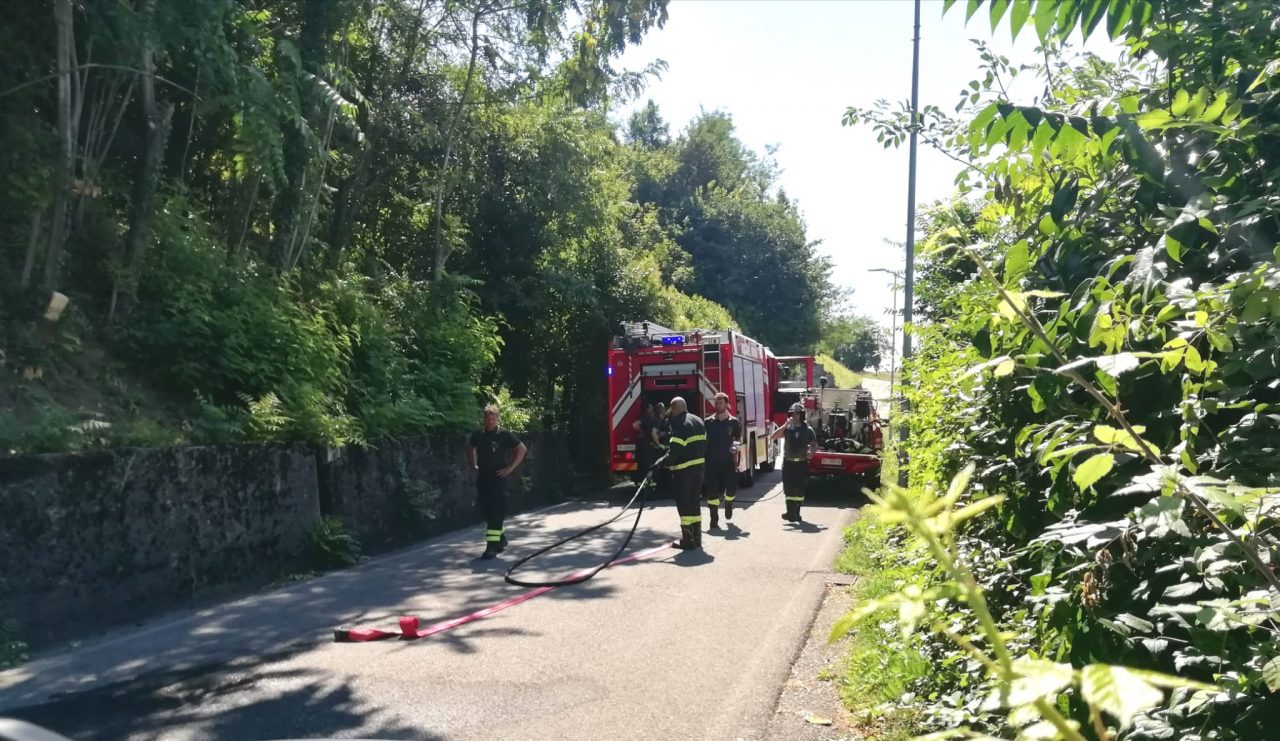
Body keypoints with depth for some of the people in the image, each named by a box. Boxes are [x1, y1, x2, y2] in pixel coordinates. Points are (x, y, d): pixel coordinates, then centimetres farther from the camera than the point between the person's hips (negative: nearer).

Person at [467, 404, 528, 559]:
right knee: (485, 509, 10)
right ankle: (501, 538, 30)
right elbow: (470, 449, 24)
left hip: (498, 477, -5)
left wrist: (510, 468, -6)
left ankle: (492, 545, -10)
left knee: (495, 511, -10)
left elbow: (522, 449, -2)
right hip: (482, 477, 5)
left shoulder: (505, 435, -7)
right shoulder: (478, 435, 5)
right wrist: (473, 466, 14)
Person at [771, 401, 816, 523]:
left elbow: (814, 445, 8)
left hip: (802, 463, 0)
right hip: (788, 463, 0)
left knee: (800, 490, 4)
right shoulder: (787, 429, 3)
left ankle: (796, 513, 13)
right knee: (788, 489, 0)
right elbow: (774, 436, -9)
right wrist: (785, 425, -17)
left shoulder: (808, 430, 2)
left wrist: (811, 452, -14)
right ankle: (790, 512, 3)